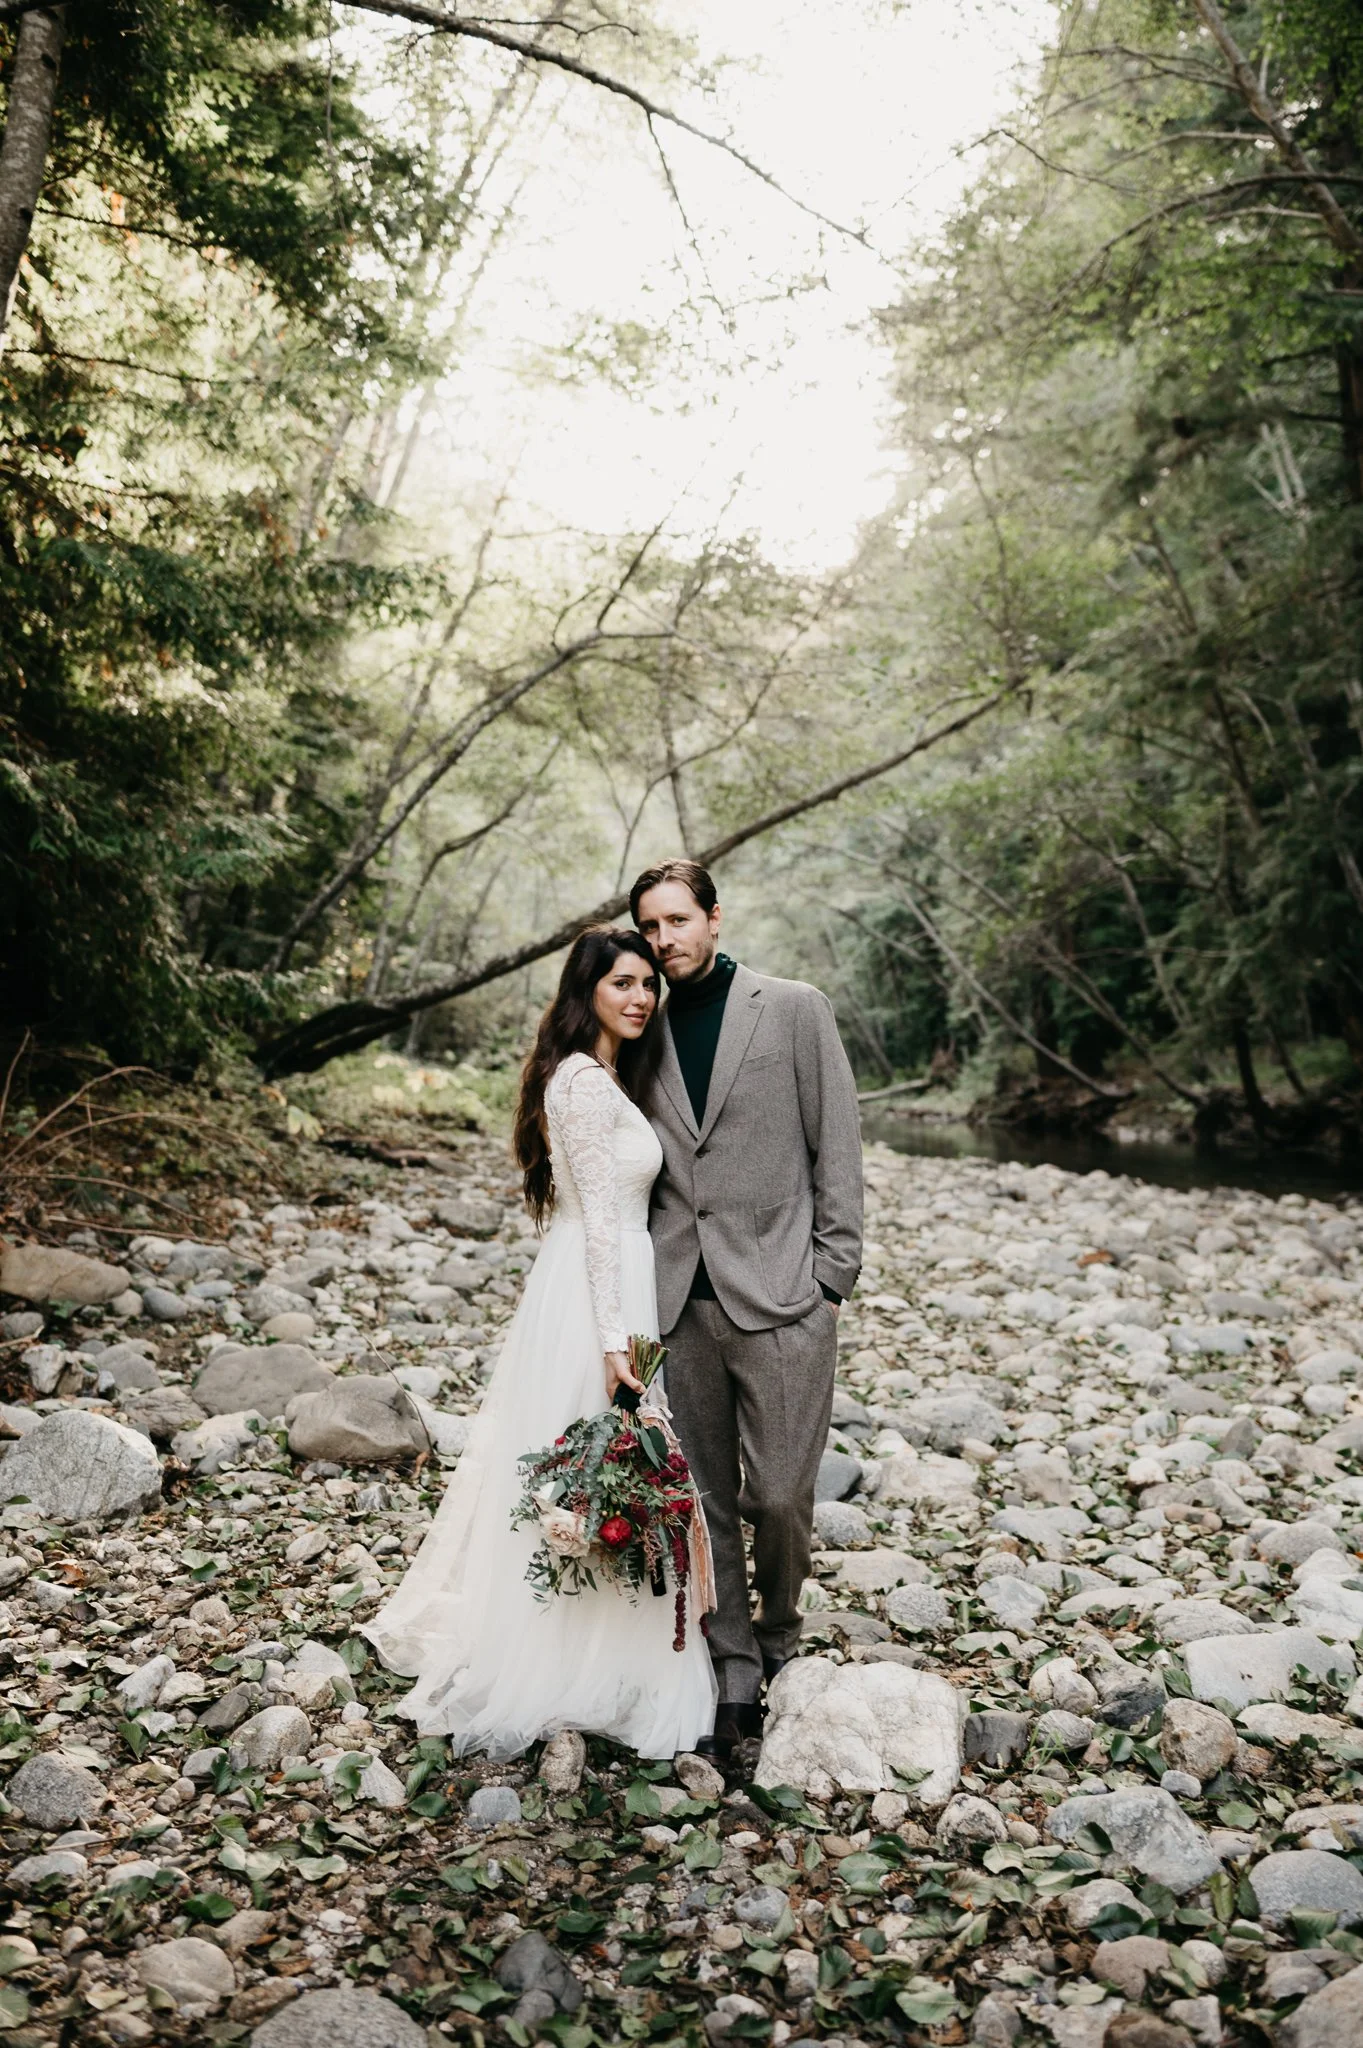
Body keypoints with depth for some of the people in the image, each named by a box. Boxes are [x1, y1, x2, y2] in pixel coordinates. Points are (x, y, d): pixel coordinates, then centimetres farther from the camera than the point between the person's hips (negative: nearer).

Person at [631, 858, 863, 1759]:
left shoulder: (795, 1009, 0)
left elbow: (837, 1143, 0)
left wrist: (832, 1272, -5)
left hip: (779, 1297, -4)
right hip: (684, 1304, 4)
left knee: (779, 1496, -1)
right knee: (708, 1499, 9)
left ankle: (779, 1642, 26)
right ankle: (734, 1674, 23)